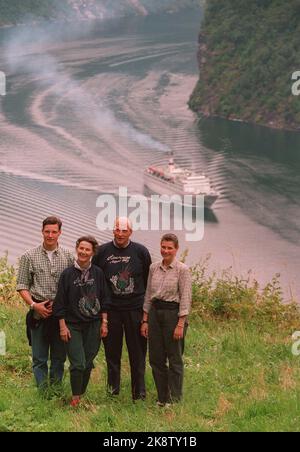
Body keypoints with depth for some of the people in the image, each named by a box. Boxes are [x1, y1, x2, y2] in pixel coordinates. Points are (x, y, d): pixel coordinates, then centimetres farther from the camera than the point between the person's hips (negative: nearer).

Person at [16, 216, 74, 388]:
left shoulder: (68, 256, 4)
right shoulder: (29, 256, 2)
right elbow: (22, 286, 3)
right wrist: (34, 305, -11)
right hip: (39, 313, -1)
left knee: (59, 356, 9)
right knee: (39, 358, 3)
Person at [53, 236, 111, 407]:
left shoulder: (98, 273, 2)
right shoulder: (68, 274, -4)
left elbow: (104, 300, 8)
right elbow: (60, 302, -2)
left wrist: (104, 322, 4)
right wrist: (63, 326, -5)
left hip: (94, 325, 2)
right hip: (73, 325, -2)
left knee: (88, 363, 6)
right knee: (78, 364, -9)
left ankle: (82, 395, 22)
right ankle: (75, 398, 4)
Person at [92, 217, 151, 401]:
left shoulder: (141, 251, 1)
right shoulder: (103, 251, 2)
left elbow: (150, 280, 7)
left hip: (135, 309, -1)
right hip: (111, 309, 1)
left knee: (138, 353, 2)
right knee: (112, 352, 8)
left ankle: (139, 393, 10)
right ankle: (113, 391, 19)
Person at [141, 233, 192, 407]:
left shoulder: (182, 269, -8)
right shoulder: (154, 268, 8)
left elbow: (186, 298, -11)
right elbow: (148, 295, 12)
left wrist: (181, 325, -15)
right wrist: (145, 320, 8)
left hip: (173, 313, -5)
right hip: (155, 314, 5)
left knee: (174, 359, 1)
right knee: (156, 358, 8)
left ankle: (174, 401, 11)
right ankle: (162, 398, 21)